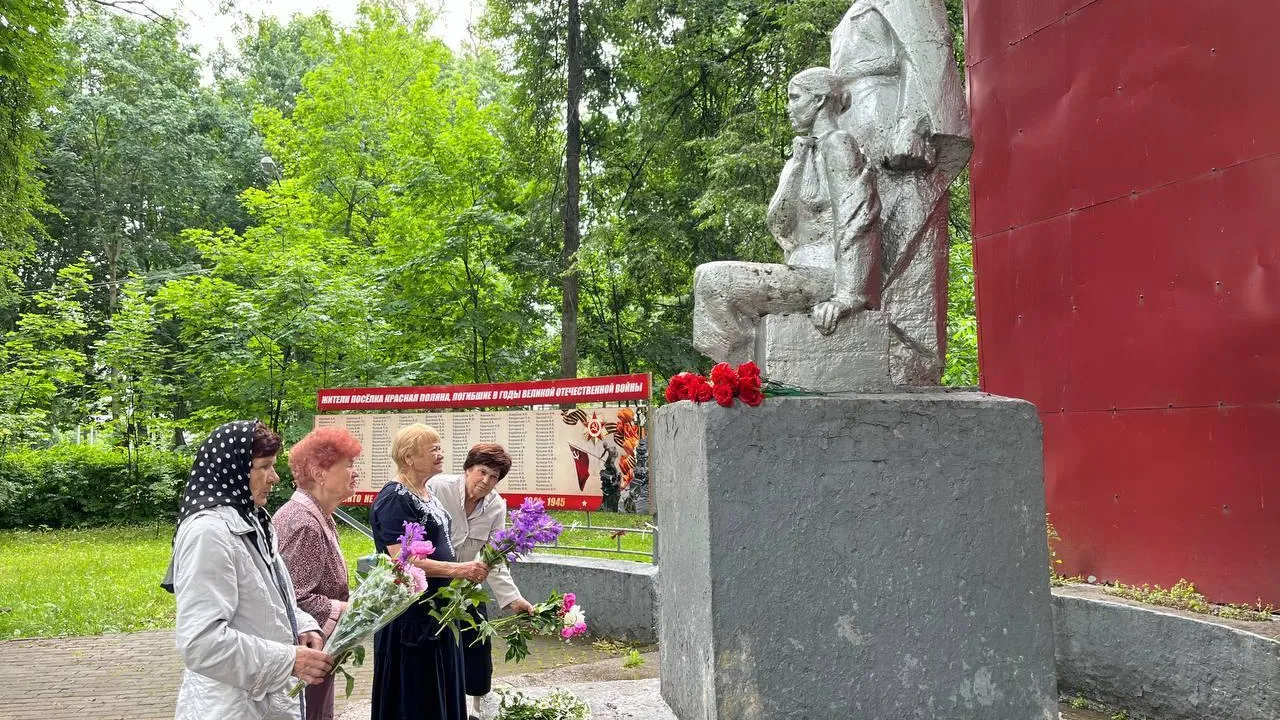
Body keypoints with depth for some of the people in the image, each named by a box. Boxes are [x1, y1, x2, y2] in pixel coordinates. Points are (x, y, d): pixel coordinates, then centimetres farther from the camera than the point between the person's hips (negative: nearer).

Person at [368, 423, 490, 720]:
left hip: (438, 611, 9)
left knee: (441, 691, 17)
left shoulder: (425, 493, 10)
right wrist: (458, 570, -26)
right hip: (411, 616, -9)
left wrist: (466, 572, 9)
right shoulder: (394, 500, -19)